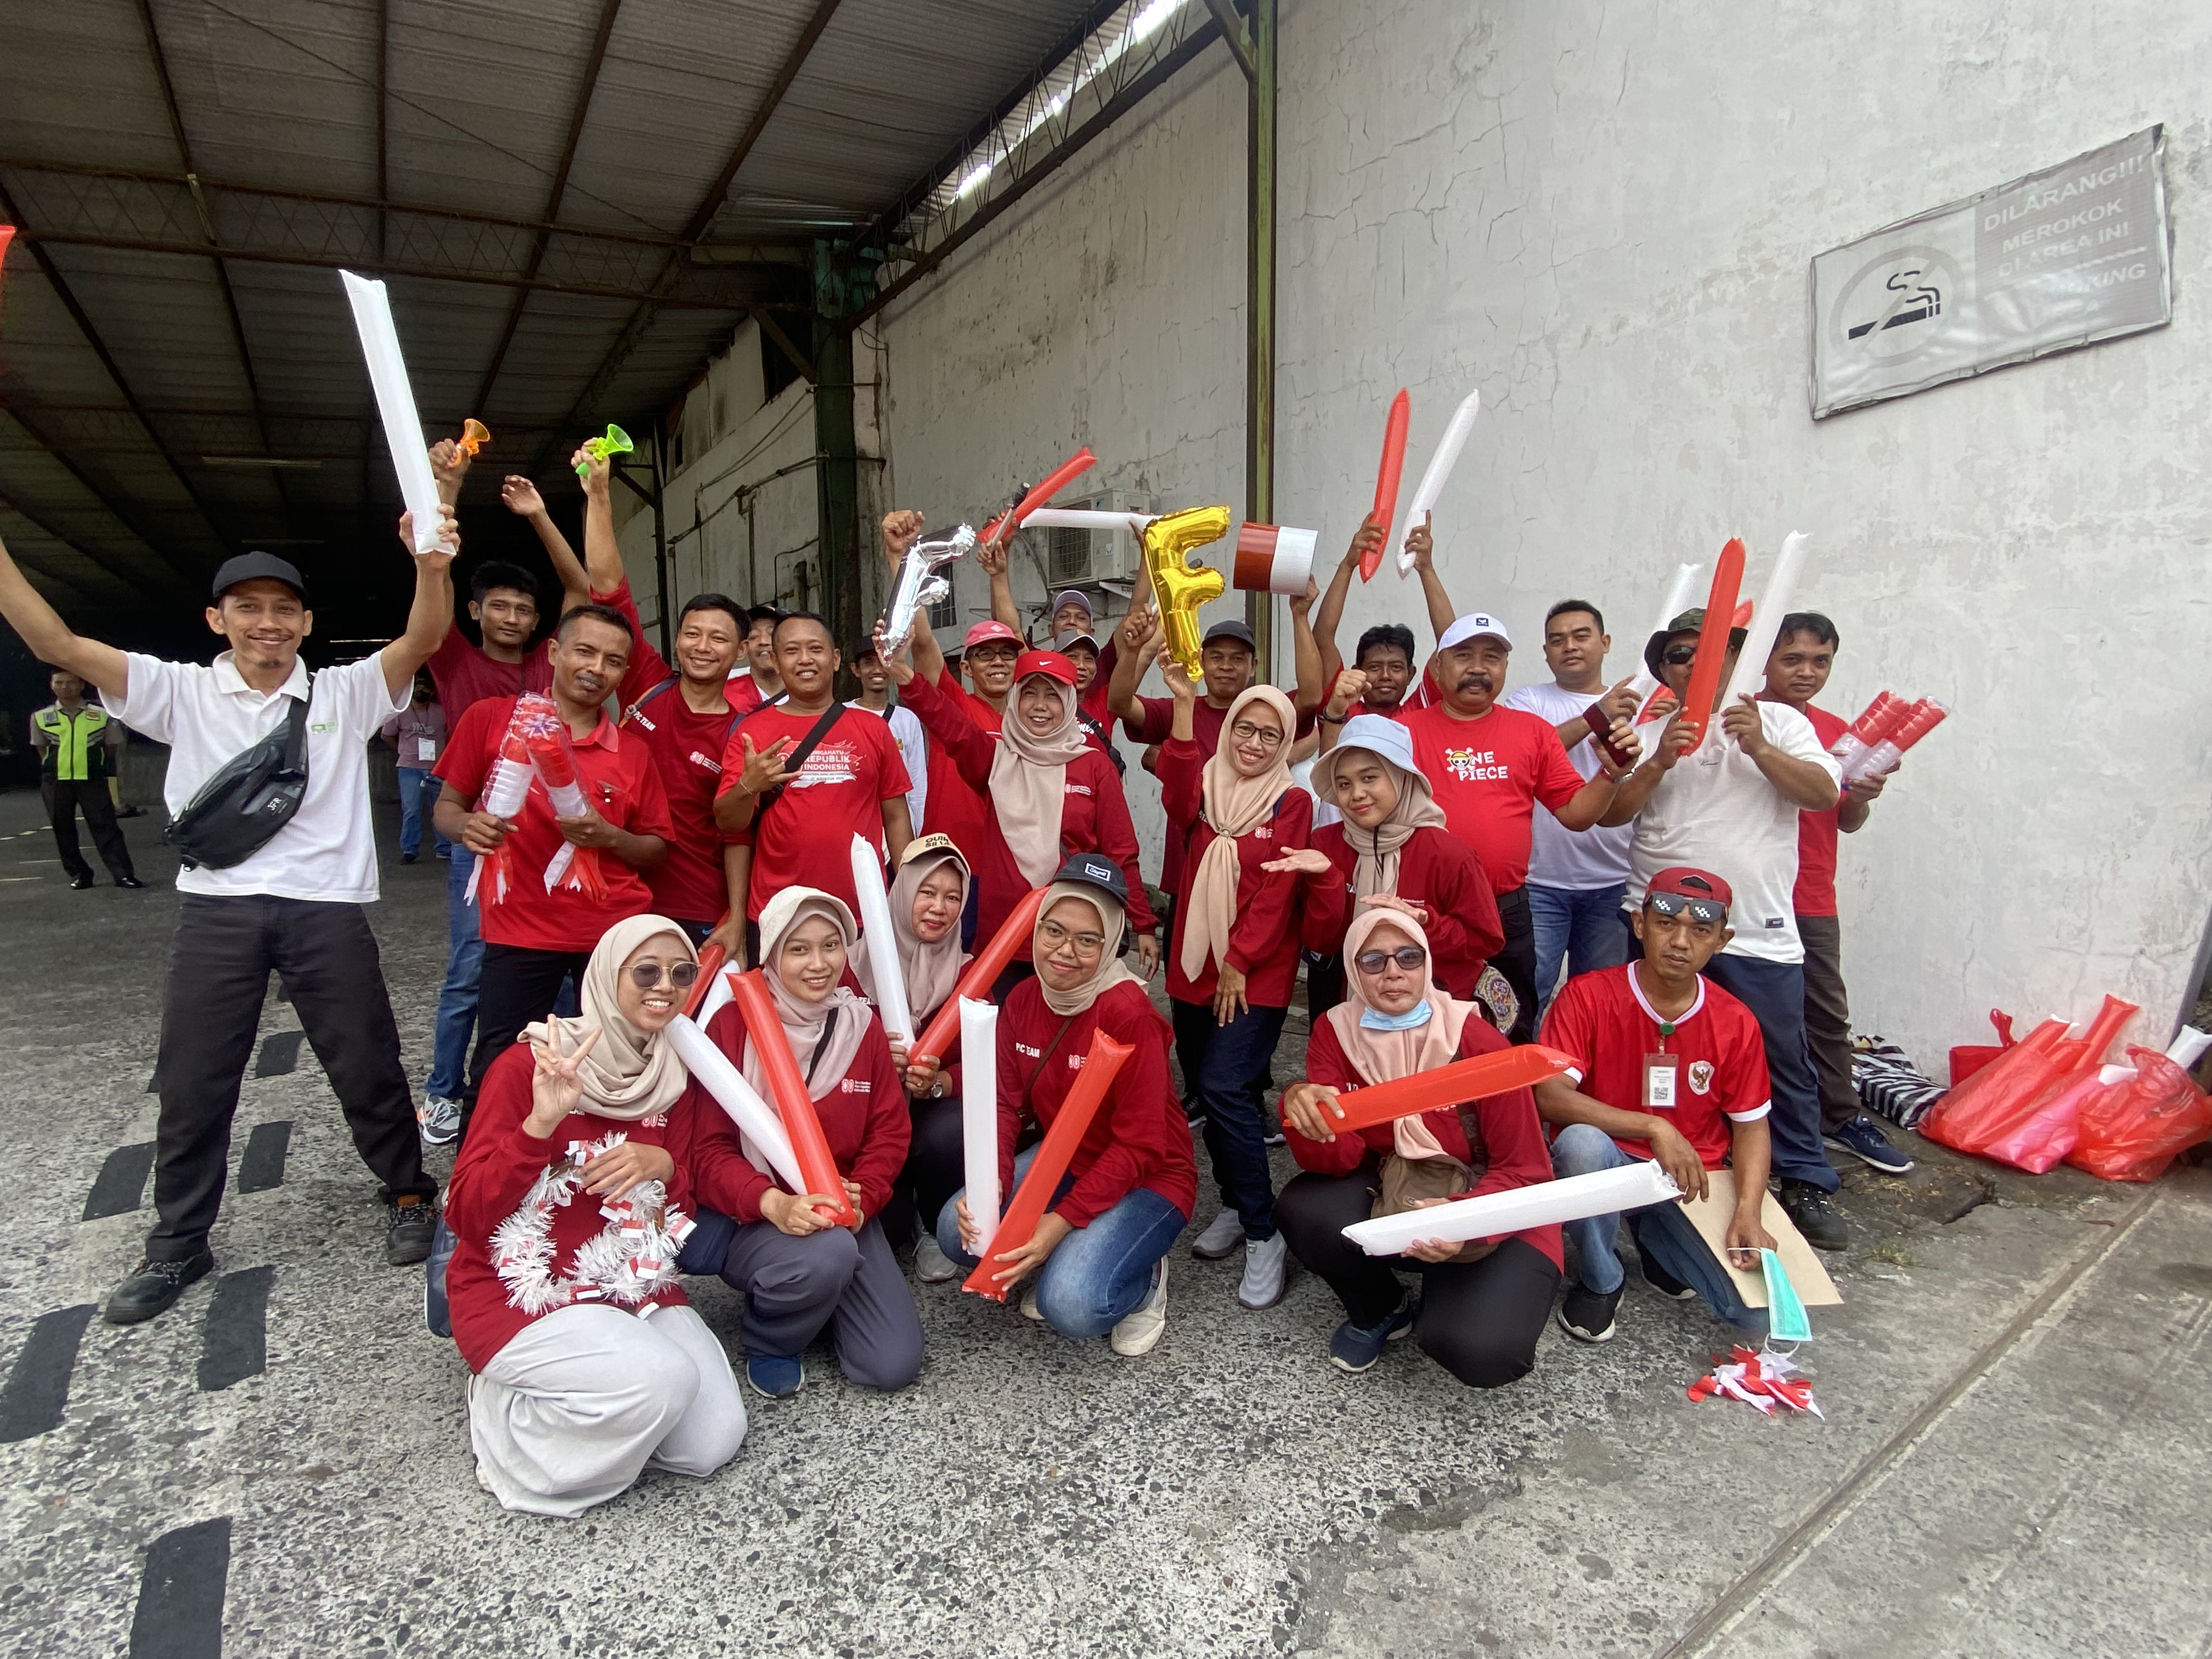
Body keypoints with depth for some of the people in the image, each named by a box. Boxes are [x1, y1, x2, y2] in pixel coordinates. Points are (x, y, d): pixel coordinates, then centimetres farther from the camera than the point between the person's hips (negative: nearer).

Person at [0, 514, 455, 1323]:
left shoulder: (345, 693, 4)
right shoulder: (184, 691, 8)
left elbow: (421, 642, -11)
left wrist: (432, 567, -30)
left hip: (326, 908, -2)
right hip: (216, 909, 2)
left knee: (367, 1068, 7)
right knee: (191, 1083, 11)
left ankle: (410, 1194, 29)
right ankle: (178, 1244, 29)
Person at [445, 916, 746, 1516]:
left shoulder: (678, 1076, 2)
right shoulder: (528, 1065, -11)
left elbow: (686, 1212, 7)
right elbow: (465, 1217, -15)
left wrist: (663, 1166, -16)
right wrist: (540, 1122, -30)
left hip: (634, 1285, 5)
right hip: (520, 1292, -5)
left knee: (713, 1442, -10)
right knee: (661, 1380, -29)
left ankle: (560, 1407, 13)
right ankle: (508, 1410, 0)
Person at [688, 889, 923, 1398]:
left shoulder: (863, 1026, 2)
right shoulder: (734, 1024, -9)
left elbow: (888, 1132, 2)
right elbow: (711, 1147, -11)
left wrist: (860, 1200, -16)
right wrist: (772, 1202, -28)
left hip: (844, 1214, 3)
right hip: (754, 1217, -3)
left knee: (894, 1365, -10)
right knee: (827, 1255, -37)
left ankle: (820, 1295, 21)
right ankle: (769, 1340, -1)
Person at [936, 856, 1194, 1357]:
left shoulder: (1130, 1014, -25)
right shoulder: (1022, 1000, -5)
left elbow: (1139, 1147, -23)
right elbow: (1005, 1106, -4)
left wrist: (1063, 1220, -28)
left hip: (1147, 1180, -6)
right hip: (1065, 1159, 6)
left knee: (1071, 1305, -26)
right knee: (959, 1231, -14)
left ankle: (1142, 1282, 7)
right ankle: (1057, 1262, 12)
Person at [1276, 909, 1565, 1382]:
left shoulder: (1477, 1041, -18)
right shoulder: (1336, 1031, -10)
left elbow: (1526, 1172, -14)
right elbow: (1336, 1159, -16)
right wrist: (1303, 1113, -40)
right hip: (1391, 1188, 3)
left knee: (1481, 1351, -27)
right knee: (1302, 1209, -27)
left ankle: (1447, 1295, 11)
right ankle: (1380, 1310, 6)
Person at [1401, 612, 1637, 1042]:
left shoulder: (1533, 730, 6)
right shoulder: (1407, 731, 0)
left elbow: (1576, 812, 8)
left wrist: (1612, 772, -10)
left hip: (1508, 913, 2)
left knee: (1513, 1037, 15)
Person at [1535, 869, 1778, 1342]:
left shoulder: (1736, 1023, -3)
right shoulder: (1587, 996, -14)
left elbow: (1751, 1126, 4)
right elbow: (1549, 1096, -22)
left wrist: (1747, 1211, -12)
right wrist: (1655, 1129, -28)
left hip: (1691, 1182, 3)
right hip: (1603, 1166, -2)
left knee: (1762, 1312, -16)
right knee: (1581, 1142, -38)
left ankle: (1657, 1244, 17)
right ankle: (1599, 1282, -8)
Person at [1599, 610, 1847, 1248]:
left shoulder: (1778, 721, 8)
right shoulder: (1648, 734, 9)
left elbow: (1825, 794, -5)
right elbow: (1611, 812, -2)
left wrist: (1759, 748, -16)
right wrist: (1660, 761, -15)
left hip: (1759, 932, -1)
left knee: (1783, 1061, 4)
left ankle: (1806, 1185, 19)